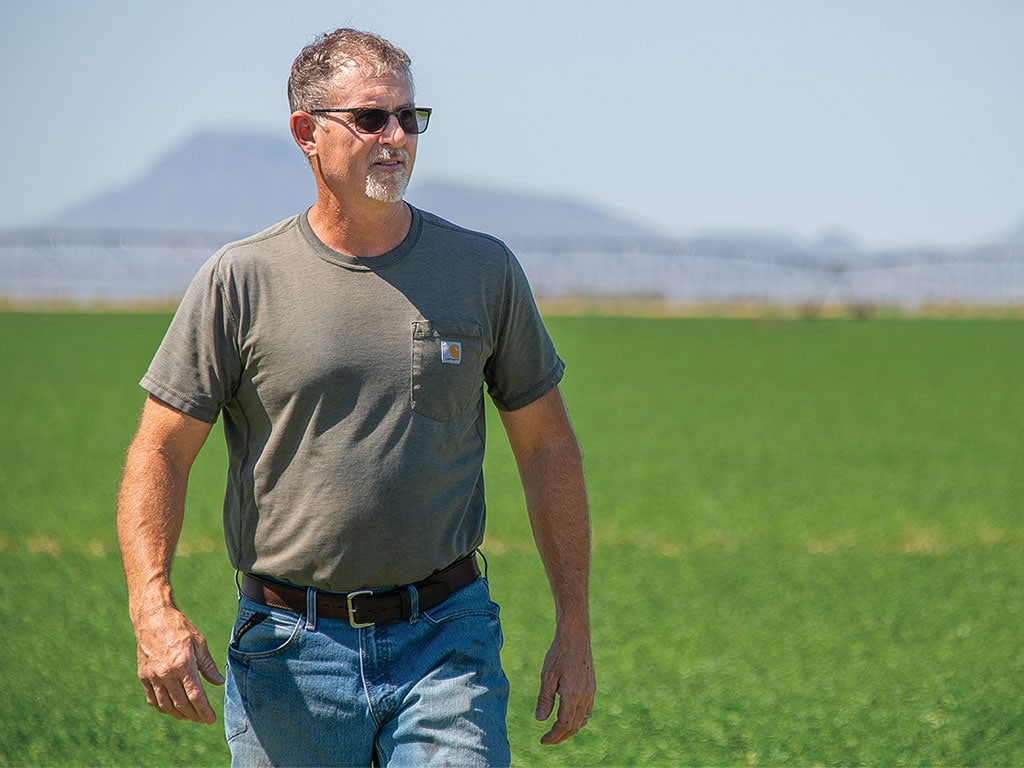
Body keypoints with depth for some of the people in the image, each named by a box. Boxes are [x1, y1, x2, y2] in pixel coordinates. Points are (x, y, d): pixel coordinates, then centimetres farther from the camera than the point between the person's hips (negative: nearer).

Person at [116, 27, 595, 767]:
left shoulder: (484, 270, 5)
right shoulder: (240, 281, -1)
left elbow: (547, 445, 11)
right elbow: (159, 452, -2)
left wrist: (575, 628, 7)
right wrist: (154, 609, -18)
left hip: (446, 642, 1)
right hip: (289, 651, -1)